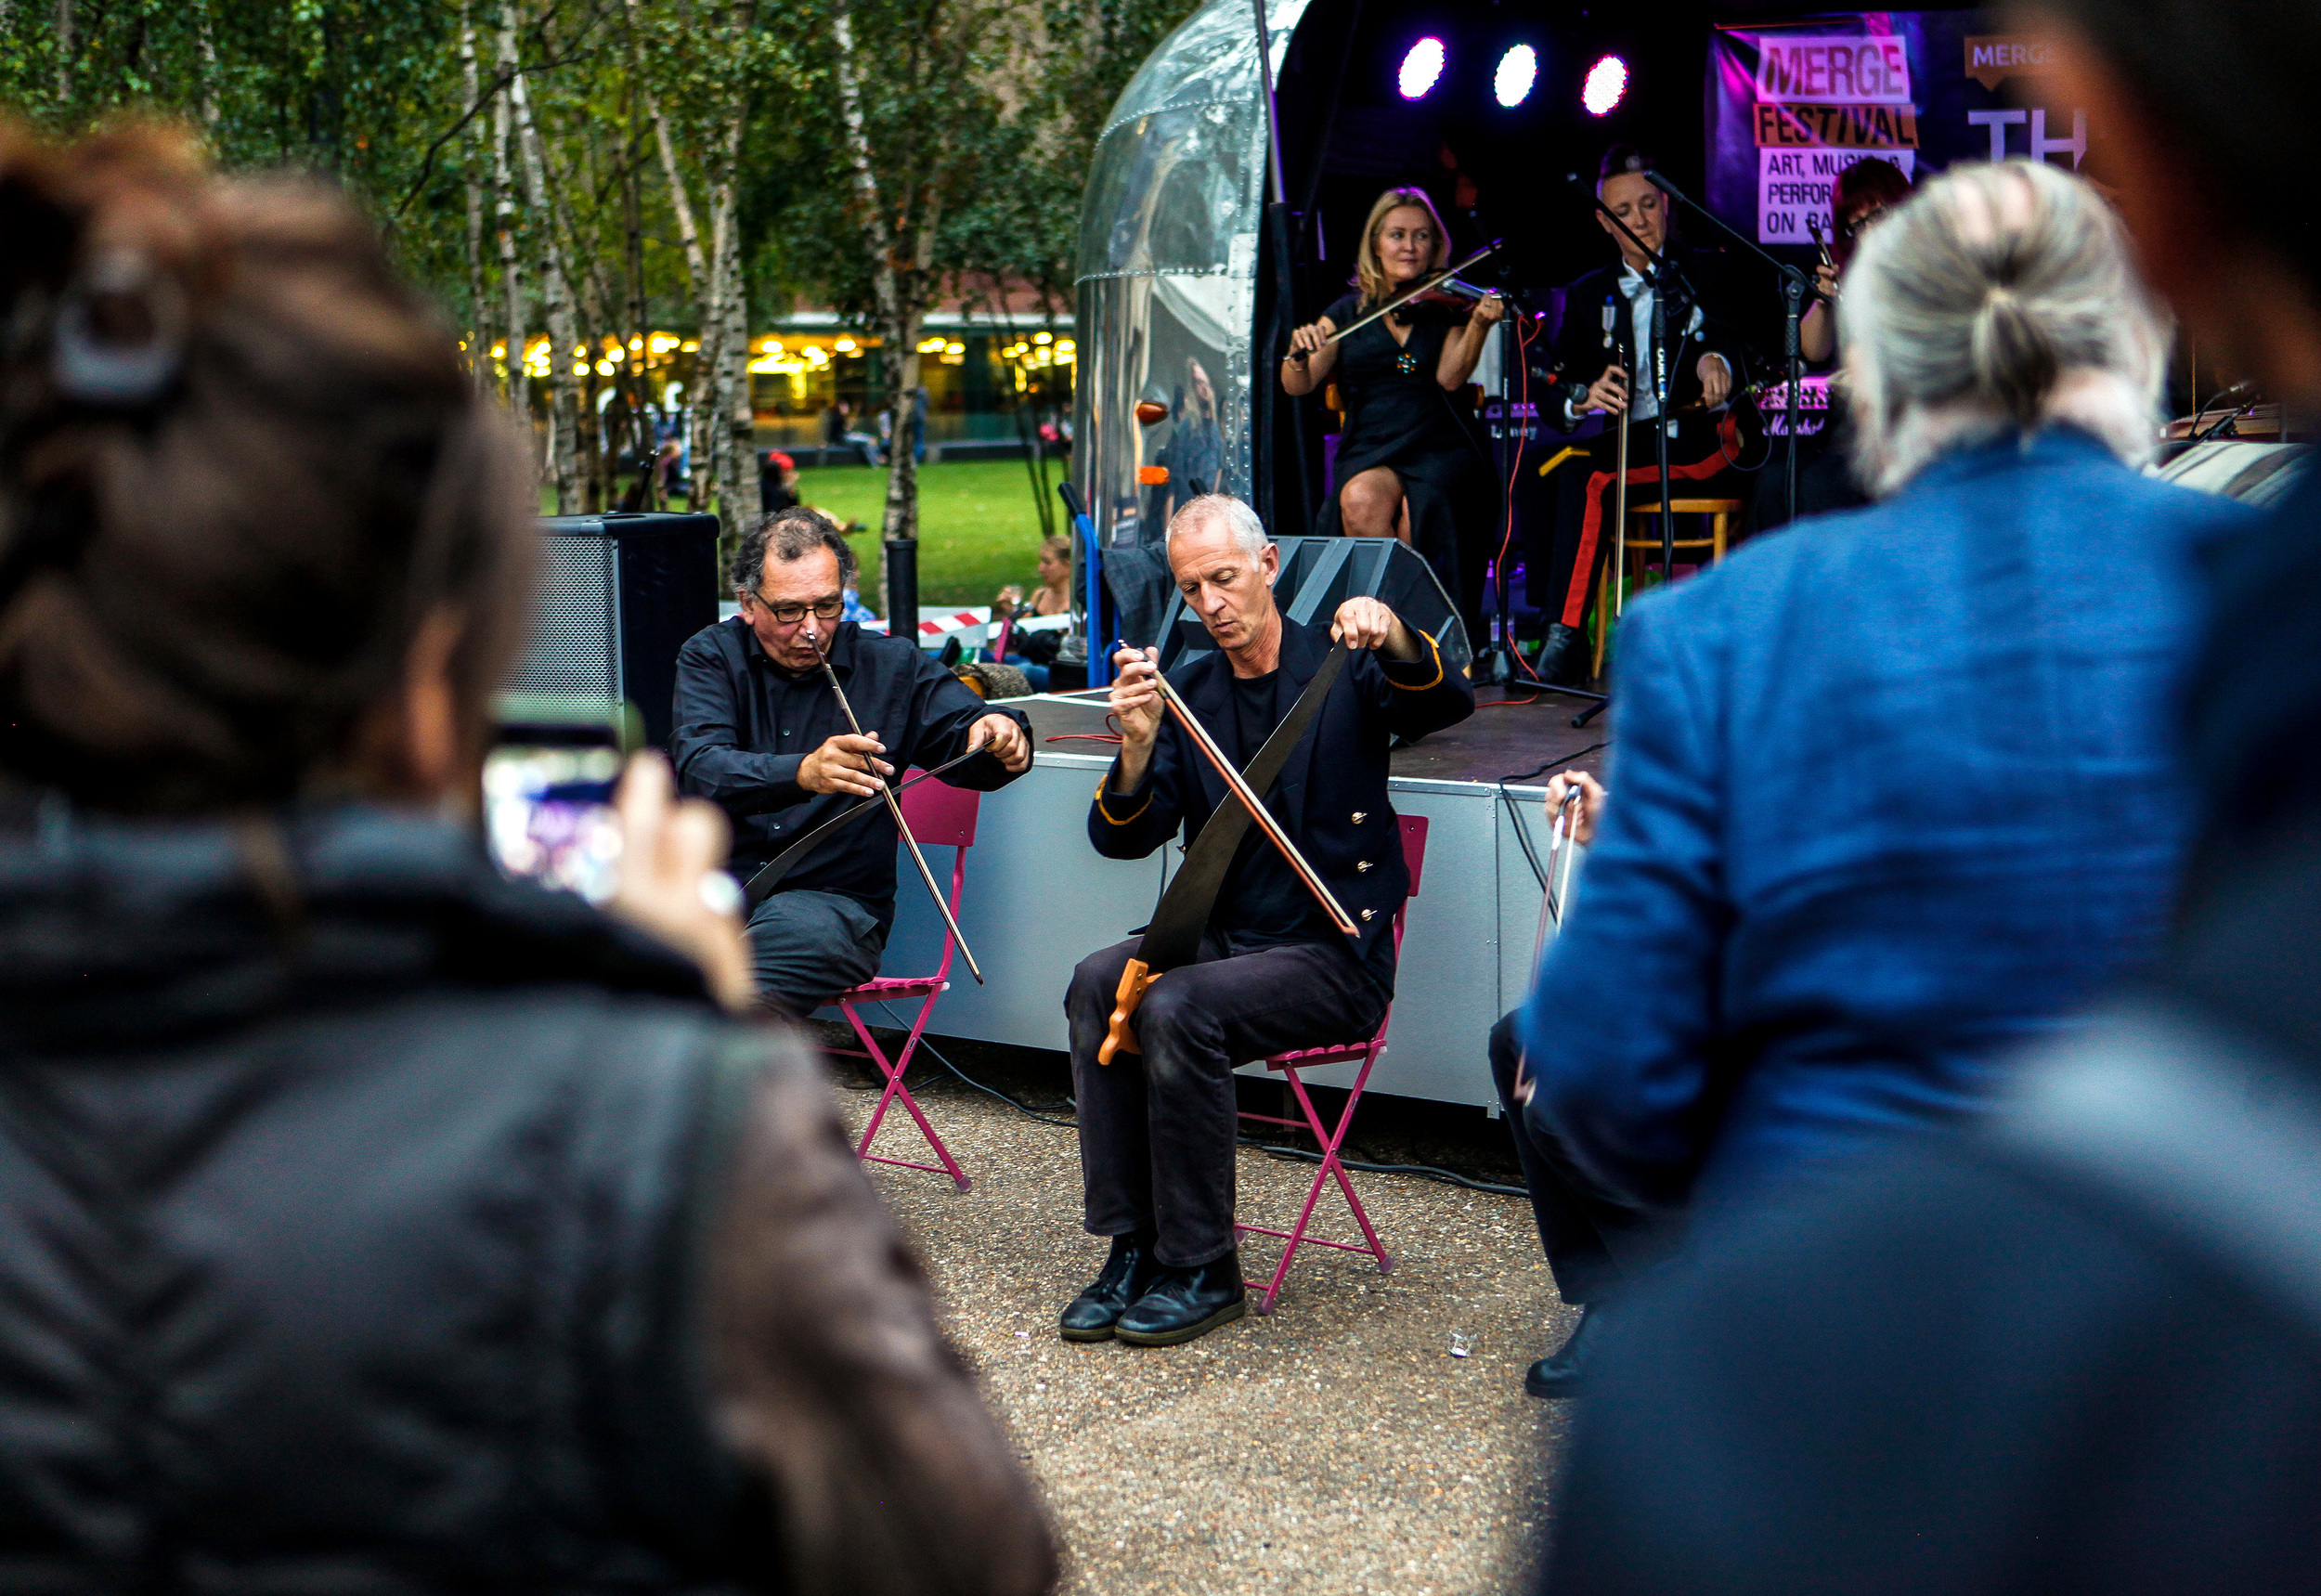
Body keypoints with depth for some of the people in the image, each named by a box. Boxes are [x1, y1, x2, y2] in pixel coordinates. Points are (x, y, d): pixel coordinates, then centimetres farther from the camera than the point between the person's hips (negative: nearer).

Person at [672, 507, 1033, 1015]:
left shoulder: (893, 666, 11)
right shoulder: (712, 656, 7)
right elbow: (701, 769, -11)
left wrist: (999, 735, -22)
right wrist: (803, 773, -31)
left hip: (830, 901, -1)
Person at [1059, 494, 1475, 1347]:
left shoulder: (1342, 669, 1)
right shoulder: (1186, 692, 11)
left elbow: (1447, 704, -19)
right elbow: (1122, 838, 0)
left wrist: (1391, 635, -40)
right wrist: (1138, 746, -20)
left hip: (1336, 956, -5)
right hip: (1224, 939, 5)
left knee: (1178, 1007, -30)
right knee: (1098, 982, -23)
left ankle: (1203, 1269, -18)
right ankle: (1132, 1245, -17)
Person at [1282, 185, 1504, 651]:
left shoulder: (1448, 306, 10)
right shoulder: (1347, 314, 14)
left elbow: (1449, 377, -8)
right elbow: (1296, 386, 5)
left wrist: (1479, 324, -25)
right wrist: (1298, 353, -17)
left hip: (1441, 450, -1)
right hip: (1369, 450, 1)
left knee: (1420, 509, -33)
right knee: (1361, 500, -33)